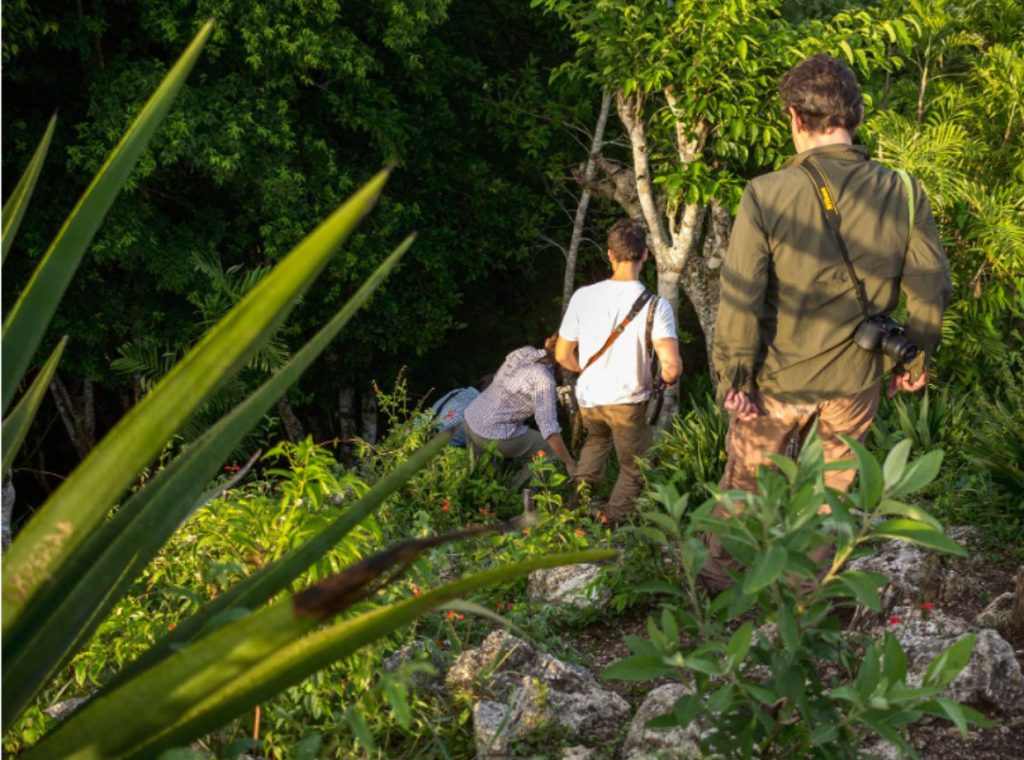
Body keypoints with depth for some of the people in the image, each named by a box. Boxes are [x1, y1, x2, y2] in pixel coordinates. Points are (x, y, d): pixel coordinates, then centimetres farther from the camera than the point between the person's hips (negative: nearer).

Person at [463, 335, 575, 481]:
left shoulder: (524, 352, -2)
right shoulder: (544, 381, -23)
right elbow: (549, 430, -25)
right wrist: (569, 463, -16)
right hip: (494, 436, -9)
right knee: (551, 450, 9)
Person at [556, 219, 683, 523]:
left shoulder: (583, 296, -10)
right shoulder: (655, 306, -19)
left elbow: (563, 356, -2)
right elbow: (672, 366, -28)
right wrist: (661, 382, -5)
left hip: (588, 398, 4)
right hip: (628, 402, -3)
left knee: (597, 440, 35)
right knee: (634, 472, 19)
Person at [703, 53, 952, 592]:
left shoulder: (766, 194, -20)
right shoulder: (903, 193, -12)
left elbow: (739, 298, -19)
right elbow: (931, 288, -5)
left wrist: (733, 376, -7)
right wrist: (916, 359, 11)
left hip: (778, 378, -2)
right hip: (855, 380, 2)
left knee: (745, 485, 20)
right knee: (830, 493, 21)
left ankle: (720, 581, 35)